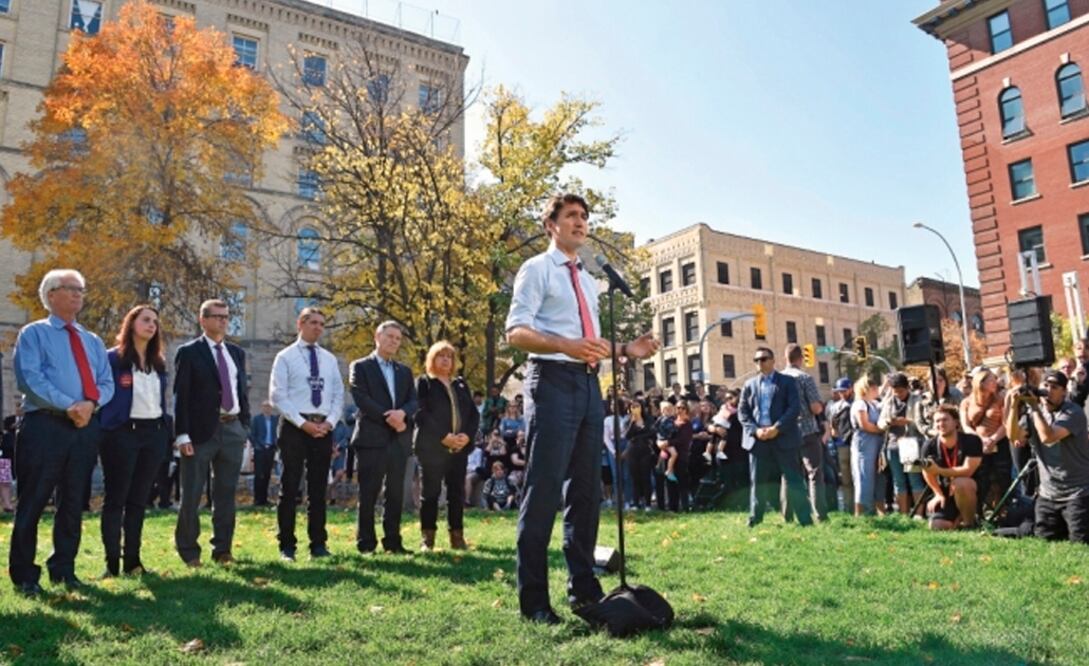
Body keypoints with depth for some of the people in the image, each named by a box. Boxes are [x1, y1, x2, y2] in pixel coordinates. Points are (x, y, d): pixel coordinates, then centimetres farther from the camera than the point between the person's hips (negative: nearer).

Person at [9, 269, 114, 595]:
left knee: (74, 502, 10)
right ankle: (24, 574, 11)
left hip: (86, 427, 5)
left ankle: (63, 568, 21)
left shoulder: (93, 341, 18)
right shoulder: (34, 333, 3)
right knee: (33, 502, 0)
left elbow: (107, 383, 10)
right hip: (45, 425, -5)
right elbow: (29, 378, -11)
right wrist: (68, 405, -19)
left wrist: (91, 402, -11)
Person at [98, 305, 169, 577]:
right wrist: (103, 431, -10)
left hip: (154, 433, 6)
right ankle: (112, 562, 4)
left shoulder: (158, 362, 14)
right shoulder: (112, 358, -3)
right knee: (115, 499, 0)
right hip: (122, 433, -5)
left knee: (139, 499, 9)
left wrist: (166, 430, 10)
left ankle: (133, 559, 15)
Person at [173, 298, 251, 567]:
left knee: (226, 494, 10)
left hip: (232, 429, 5)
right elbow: (180, 396, -7)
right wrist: (182, 434, -13)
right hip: (201, 430, -4)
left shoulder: (237, 352, 14)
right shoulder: (189, 352, -2)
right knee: (191, 495, 4)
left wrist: (245, 426, 9)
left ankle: (222, 549, 20)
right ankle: (189, 551, 17)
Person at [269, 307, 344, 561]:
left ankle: (318, 544, 17)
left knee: (318, 489, 9)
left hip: (324, 429, 4)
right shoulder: (285, 357, -1)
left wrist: (330, 422, -5)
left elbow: (338, 394, 11)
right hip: (294, 427, -4)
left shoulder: (329, 359, 12)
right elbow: (277, 396, -8)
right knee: (290, 488, 2)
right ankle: (287, 546, 11)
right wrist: (303, 423, -14)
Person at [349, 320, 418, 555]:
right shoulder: (361, 366, 3)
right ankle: (366, 543, 8)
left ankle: (393, 541, 13)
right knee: (368, 494, -1)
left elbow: (414, 401, 9)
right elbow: (361, 398, -9)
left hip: (399, 439, 5)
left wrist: (402, 413, -13)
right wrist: (388, 418, -13)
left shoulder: (404, 371, 19)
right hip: (371, 438, -5)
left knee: (396, 494, 6)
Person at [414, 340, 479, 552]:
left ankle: (457, 536, 11)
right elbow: (421, 414, -9)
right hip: (431, 447, -4)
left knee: (457, 493, 5)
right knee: (430, 493, -1)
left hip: (460, 446, 4)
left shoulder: (461, 384, 18)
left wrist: (467, 435, -8)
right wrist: (444, 437, -17)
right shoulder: (423, 382, 3)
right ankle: (427, 537, 6)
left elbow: (474, 413, 11)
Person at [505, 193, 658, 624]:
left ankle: (583, 588, 21)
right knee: (544, 488, -8)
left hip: (588, 383, 8)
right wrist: (565, 345, -27)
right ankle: (533, 598, 2)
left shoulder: (589, 281, 23)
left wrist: (626, 350, 7)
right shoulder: (537, 269, 0)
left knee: (586, 488, 10)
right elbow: (516, 331, -11)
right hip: (552, 381, -8)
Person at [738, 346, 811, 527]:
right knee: (758, 483, 8)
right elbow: (742, 412, 8)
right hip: (757, 439, 3)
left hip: (783, 438, -3)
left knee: (794, 480, -1)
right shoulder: (749, 385, 13)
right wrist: (755, 430, -9)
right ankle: (754, 521, 17)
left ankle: (806, 520, 4)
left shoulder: (787, 381, 5)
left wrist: (777, 428, -17)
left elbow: (795, 408, -6)